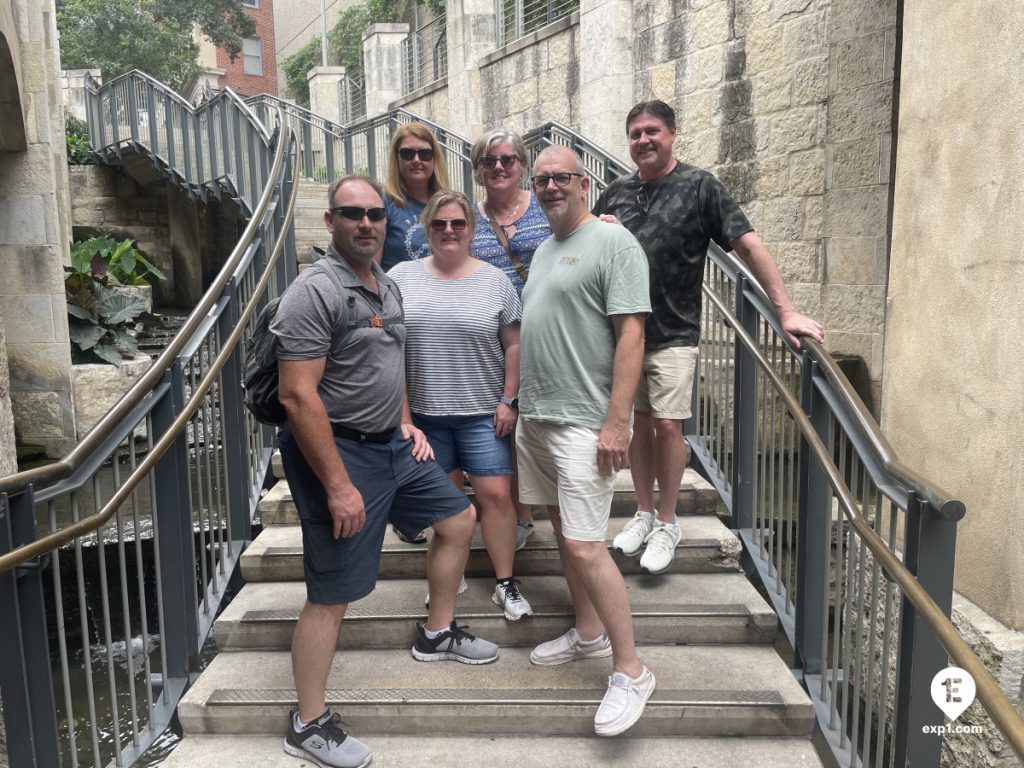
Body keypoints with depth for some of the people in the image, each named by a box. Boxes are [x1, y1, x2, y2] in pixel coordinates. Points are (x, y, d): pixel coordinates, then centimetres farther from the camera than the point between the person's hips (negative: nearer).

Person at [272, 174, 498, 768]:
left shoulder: (389, 288, 9)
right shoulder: (314, 293, -19)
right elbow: (299, 396, -24)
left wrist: (406, 423, 13)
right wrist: (338, 486, -24)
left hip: (391, 444, 9)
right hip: (338, 451, -9)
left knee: (458, 519, 18)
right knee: (333, 596, 0)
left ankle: (437, 633, 38)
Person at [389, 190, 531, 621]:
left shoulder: (495, 280, 1)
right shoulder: (402, 278, 2)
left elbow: (514, 344, 3)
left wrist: (509, 400, -3)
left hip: (482, 411, -1)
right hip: (424, 410, 1)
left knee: (496, 494, -1)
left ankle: (505, 583, 14)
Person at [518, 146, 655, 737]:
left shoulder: (613, 242, -9)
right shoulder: (544, 250, 17)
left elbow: (631, 334, -16)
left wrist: (616, 421, -22)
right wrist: (515, 401, 18)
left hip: (584, 422, -9)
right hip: (536, 416, 9)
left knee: (585, 546, -10)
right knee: (564, 529, 16)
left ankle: (631, 671, 5)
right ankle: (589, 633, 33)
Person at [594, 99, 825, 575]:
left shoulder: (699, 186, -3)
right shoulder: (617, 192, 9)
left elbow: (748, 245, -9)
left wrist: (785, 311, -16)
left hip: (673, 335, -4)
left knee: (667, 426, -5)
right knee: (639, 422, 11)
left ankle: (667, 523, 13)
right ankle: (644, 513, 25)